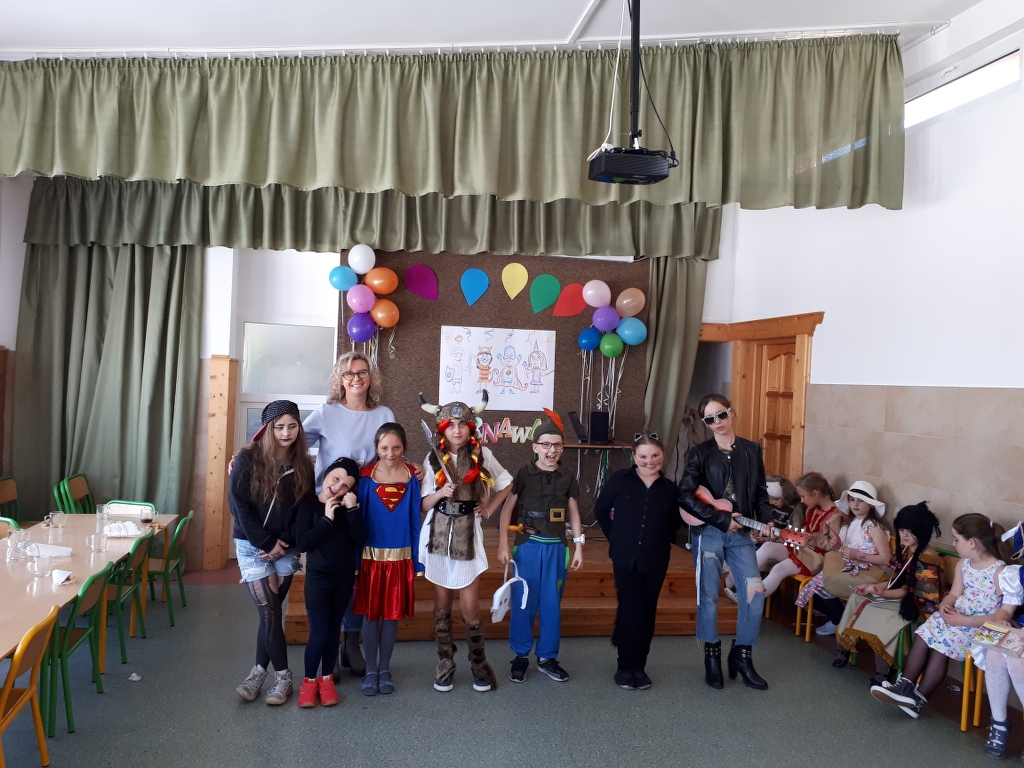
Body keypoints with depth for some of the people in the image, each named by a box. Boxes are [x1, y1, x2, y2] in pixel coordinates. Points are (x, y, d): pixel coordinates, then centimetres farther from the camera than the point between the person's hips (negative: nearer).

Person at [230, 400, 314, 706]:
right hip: (253, 546, -2)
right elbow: (238, 503, -11)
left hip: (286, 549, 3)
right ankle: (283, 677, 8)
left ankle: (259, 673, 19)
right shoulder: (248, 459, -8)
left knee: (270, 613, 6)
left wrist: (285, 542, -11)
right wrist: (266, 542, -13)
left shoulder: (303, 465, 1)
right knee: (270, 613, -5)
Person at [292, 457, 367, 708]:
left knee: (333, 630, 11)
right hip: (318, 577, -3)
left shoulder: (349, 506, 2)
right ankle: (309, 680, 15)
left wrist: (352, 510, -19)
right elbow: (302, 543, -16)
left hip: (345, 577, 3)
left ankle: (327, 679, 25)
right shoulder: (309, 504, -6)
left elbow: (360, 539, -11)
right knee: (319, 633, -5)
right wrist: (327, 519, -21)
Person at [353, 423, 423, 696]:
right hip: (371, 555, -1)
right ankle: (371, 670, 22)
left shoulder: (412, 475, -3)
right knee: (371, 614, 7)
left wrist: (418, 560, 0)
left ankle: (385, 669, 25)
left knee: (393, 614, 10)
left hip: (400, 557, 1)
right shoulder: (366, 476, -5)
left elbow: (415, 519, 0)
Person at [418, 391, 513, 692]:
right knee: (442, 606, 9)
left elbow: (506, 484, 13)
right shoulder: (434, 459, 0)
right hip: (438, 533, 1)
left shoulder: (482, 455, -2)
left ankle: (479, 664, 16)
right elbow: (424, 504, 0)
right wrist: (440, 493, -19)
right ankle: (445, 663, 21)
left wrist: (489, 510, 4)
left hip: (467, 534, -1)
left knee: (470, 608, 0)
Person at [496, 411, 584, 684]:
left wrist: (579, 547, 6)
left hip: (556, 547, 2)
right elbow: (506, 508, -4)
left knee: (552, 603, 9)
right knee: (523, 603, 4)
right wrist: (503, 545, -8)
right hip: (528, 546, -2)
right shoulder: (523, 473, -7)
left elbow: (574, 514, 9)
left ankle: (547, 657, 21)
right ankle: (521, 655, 19)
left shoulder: (568, 477, 2)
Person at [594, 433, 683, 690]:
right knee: (632, 613, -5)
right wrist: (616, 538, 6)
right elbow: (601, 510, 5)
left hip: (656, 561, 3)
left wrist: (662, 541, 8)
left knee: (647, 614, 8)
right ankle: (624, 667, 12)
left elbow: (675, 522, 18)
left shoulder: (669, 489, 2)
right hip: (625, 558, -2)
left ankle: (639, 667, 22)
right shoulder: (620, 479, -6)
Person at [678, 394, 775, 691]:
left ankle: (742, 655, 14)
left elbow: (760, 493, 10)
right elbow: (685, 496, -11)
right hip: (708, 533, -2)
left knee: (755, 592, -4)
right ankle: (712, 656, 20)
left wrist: (766, 521, -9)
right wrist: (722, 519, -16)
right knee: (709, 596, 2)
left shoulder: (752, 451, 6)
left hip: (740, 534, 3)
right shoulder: (700, 453, -3)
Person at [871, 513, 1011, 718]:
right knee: (923, 637, -15)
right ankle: (904, 687, -15)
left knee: (940, 647, -23)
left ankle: (918, 699, -13)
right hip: (956, 616, 7)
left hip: (981, 626, -7)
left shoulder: (1000, 572, -18)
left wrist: (963, 620, -25)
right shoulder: (964, 563, 7)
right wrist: (944, 606, -11)